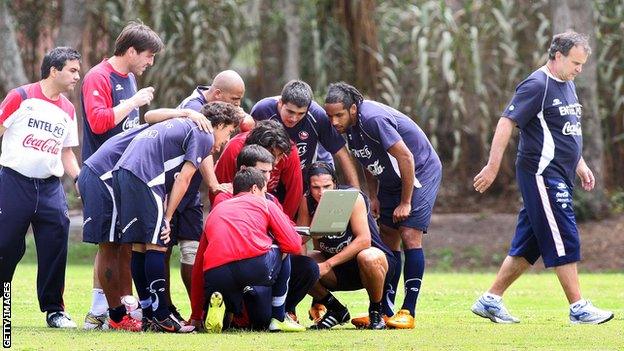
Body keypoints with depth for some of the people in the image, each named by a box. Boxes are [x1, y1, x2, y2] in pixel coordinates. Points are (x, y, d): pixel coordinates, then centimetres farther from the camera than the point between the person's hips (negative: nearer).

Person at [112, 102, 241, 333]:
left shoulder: (184, 125, 31)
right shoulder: (204, 136, 3)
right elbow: (183, 178, -3)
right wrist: (167, 218, 2)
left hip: (121, 172, 9)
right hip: (143, 177, -9)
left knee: (139, 247, 11)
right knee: (156, 245, -7)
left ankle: (149, 315, 14)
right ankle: (161, 317, -8)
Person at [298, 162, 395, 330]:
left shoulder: (353, 198, -21)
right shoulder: (307, 201, -8)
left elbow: (364, 240, -29)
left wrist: (328, 264, -34)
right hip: (339, 273, 5)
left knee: (367, 257, -40)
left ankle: (376, 312, -12)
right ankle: (336, 310, 5)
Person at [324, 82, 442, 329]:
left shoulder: (373, 119, -30)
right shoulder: (350, 125, -4)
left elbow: (406, 158, -27)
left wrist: (405, 202, -21)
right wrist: (373, 196, 7)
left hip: (420, 172, -9)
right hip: (391, 179, 9)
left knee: (409, 237, -17)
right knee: (388, 241, 4)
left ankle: (408, 312, -16)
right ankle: (385, 311, 7)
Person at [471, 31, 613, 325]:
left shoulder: (567, 85, 17)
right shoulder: (537, 86, -13)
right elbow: (507, 123, -17)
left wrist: (580, 166, 23)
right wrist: (492, 167, -21)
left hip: (559, 179, 9)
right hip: (541, 176, -9)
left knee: (527, 246, 10)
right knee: (564, 240, -8)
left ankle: (490, 300, 15)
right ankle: (578, 308, -4)